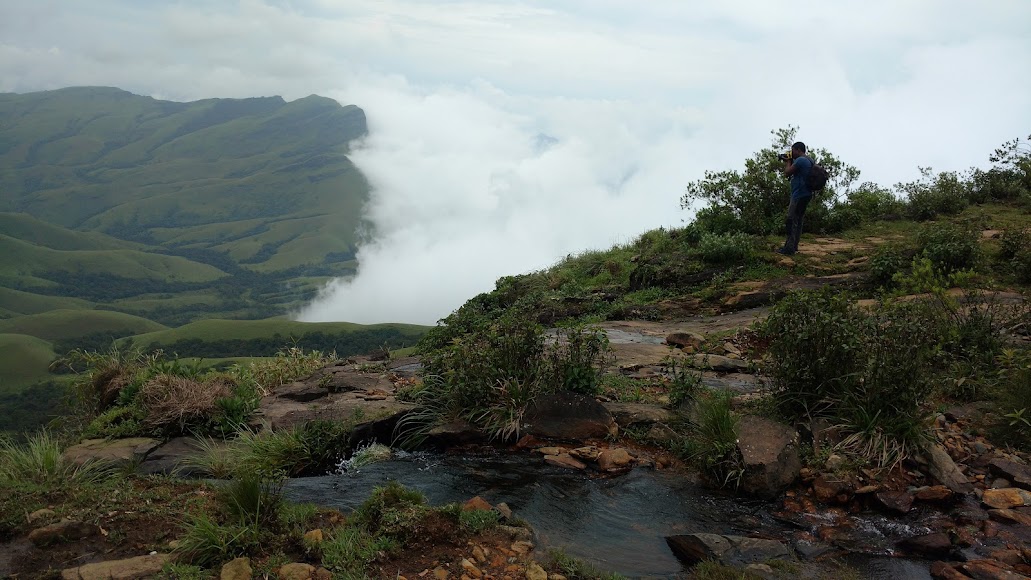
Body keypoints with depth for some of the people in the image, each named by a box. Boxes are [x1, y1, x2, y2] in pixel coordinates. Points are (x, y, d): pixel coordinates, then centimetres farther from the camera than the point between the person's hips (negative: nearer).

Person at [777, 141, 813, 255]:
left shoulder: (800, 160, -14)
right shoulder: (809, 161, 18)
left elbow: (787, 172, -12)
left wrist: (788, 161, 3)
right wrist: (789, 162, 15)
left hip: (799, 196, -10)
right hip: (805, 195, 10)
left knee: (792, 221, -9)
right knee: (797, 221, 13)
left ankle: (789, 248, -11)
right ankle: (793, 246, 17)